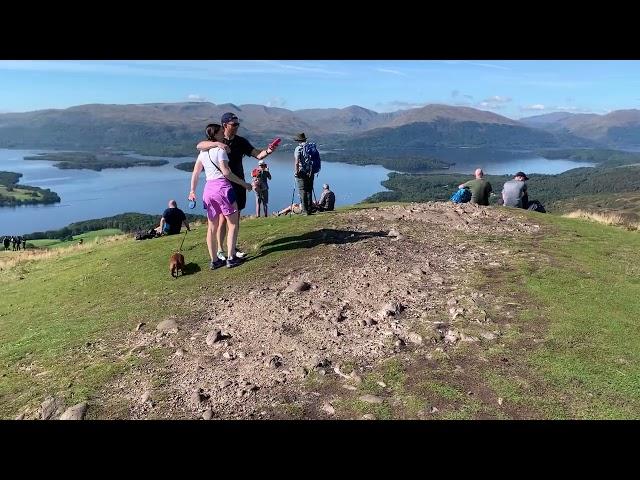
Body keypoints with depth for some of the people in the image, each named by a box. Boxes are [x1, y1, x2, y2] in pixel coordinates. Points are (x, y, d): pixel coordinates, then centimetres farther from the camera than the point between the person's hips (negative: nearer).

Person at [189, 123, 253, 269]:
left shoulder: (203, 152, 14)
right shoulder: (220, 150, -8)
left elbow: (195, 172, 15)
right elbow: (226, 172, -14)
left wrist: (192, 190, 21)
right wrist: (244, 184, -9)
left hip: (208, 188, 7)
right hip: (223, 187, -7)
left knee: (212, 227, 11)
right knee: (233, 224, 1)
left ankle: (214, 260, 16)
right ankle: (231, 258, -2)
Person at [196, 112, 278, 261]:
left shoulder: (241, 141, 5)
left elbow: (257, 154, -3)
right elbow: (200, 146, -21)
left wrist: (267, 151, -24)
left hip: (238, 184, 4)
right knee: (223, 218, -3)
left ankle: (233, 247, 21)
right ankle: (220, 250, 8)